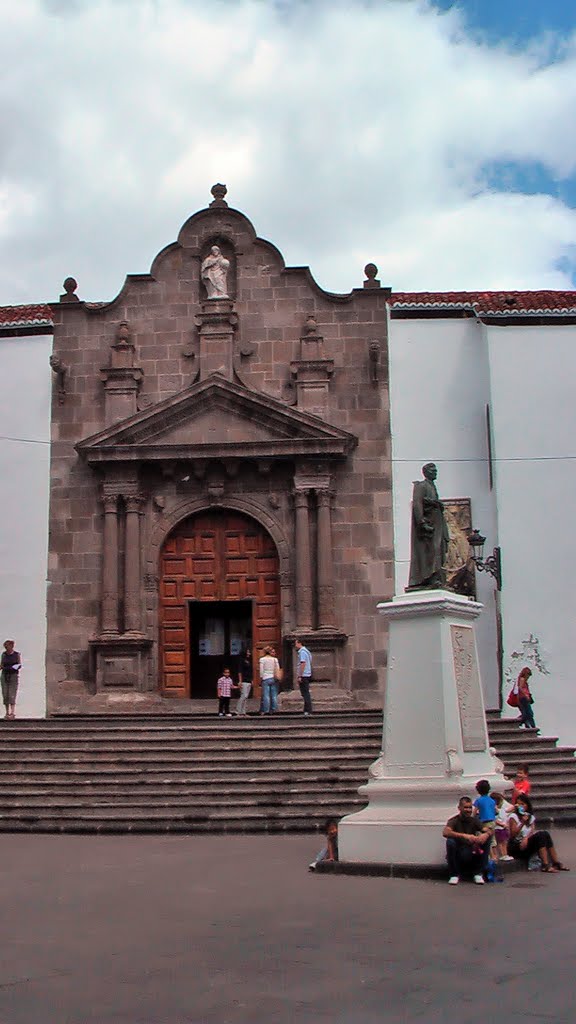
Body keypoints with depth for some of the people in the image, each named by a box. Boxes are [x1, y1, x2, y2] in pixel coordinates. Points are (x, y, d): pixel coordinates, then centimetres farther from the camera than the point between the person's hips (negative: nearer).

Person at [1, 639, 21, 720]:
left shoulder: (17, 654, 0)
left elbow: (20, 665, 3)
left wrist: (17, 667, -18)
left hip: (14, 675, -4)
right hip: (5, 675, 4)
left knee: (12, 695, -11)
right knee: (5, 695, 1)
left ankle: (13, 713, -16)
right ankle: (7, 712, 7)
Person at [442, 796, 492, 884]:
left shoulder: (474, 820, 4)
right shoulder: (454, 820, -9)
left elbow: (487, 831, -9)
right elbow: (445, 832, -30)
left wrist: (485, 834, -35)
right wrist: (464, 836, -42)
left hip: (471, 855, 3)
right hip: (457, 854, -3)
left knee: (486, 839, -17)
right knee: (450, 842, -32)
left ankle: (478, 874, -6)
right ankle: (454, 875, -14)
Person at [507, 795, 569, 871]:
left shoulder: (531, 817, 14)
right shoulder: (513, 817, -3)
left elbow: (533, 831, -1)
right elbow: (512, 835, -13)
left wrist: (526, 838, -21)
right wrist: (522, 823, -23)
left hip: (526, 844, 6)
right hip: (515, 847, -6)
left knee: (545, 834, -17)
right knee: (540, 835, -26)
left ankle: (556, 862, -21)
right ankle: (545, 865, -34)